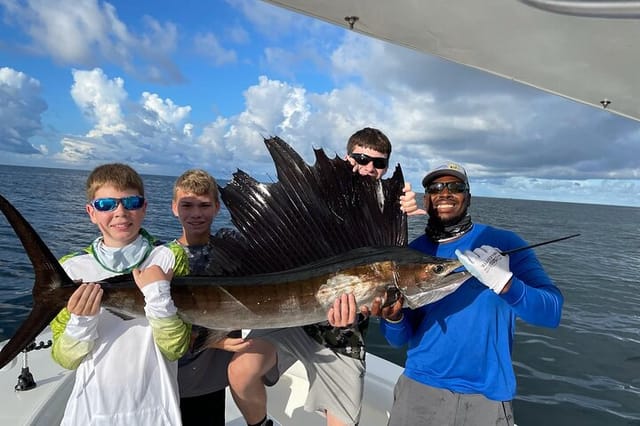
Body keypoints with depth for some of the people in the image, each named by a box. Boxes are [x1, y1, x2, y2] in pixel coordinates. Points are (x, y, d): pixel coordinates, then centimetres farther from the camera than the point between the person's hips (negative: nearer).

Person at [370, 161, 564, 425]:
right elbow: (400, 339, -2)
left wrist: (506, 283, -32)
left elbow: (552, 312, -15)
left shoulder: (504, 244, -9)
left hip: (487, 396, -1)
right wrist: (393, 316, -24)